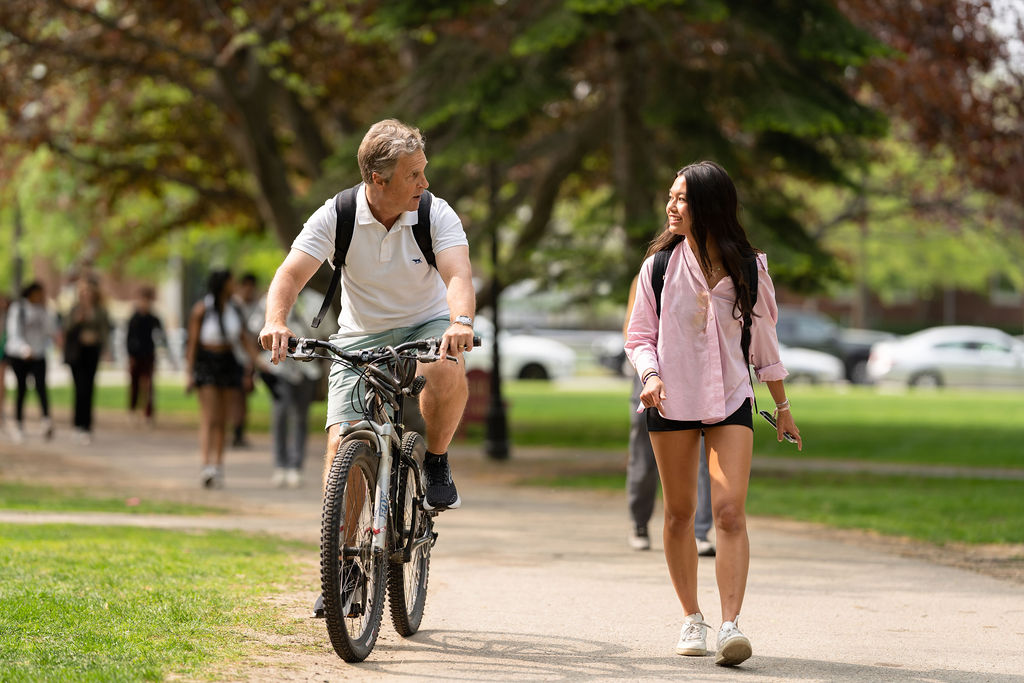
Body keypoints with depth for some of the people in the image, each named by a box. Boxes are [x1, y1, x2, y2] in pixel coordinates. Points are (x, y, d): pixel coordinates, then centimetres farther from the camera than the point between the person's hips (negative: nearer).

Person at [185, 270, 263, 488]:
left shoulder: (234, 310, 10)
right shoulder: (201, 309, -6)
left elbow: (244, 340, 10)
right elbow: (192, 342, -6)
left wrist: (258, 362, -4)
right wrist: (190, 374, -11)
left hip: (229, 364, 5)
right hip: (206, 364, -5)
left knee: (223, 421, 5)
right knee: (209, 418, -15)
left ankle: (218, 467, 10)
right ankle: (206, 467, -23)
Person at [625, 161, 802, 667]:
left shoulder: (748, 268, 1)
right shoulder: (660, 264, 1)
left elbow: (764, 340, 12)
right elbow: (639, 335, 6)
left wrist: (783, 407, 18)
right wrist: (650, 375, -15)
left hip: (730, 398, -1)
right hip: (671, 398, 1)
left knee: (730, 511, -15)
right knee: (679, 512, 8)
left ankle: (731, 625, -22)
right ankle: (691, 618, 22)